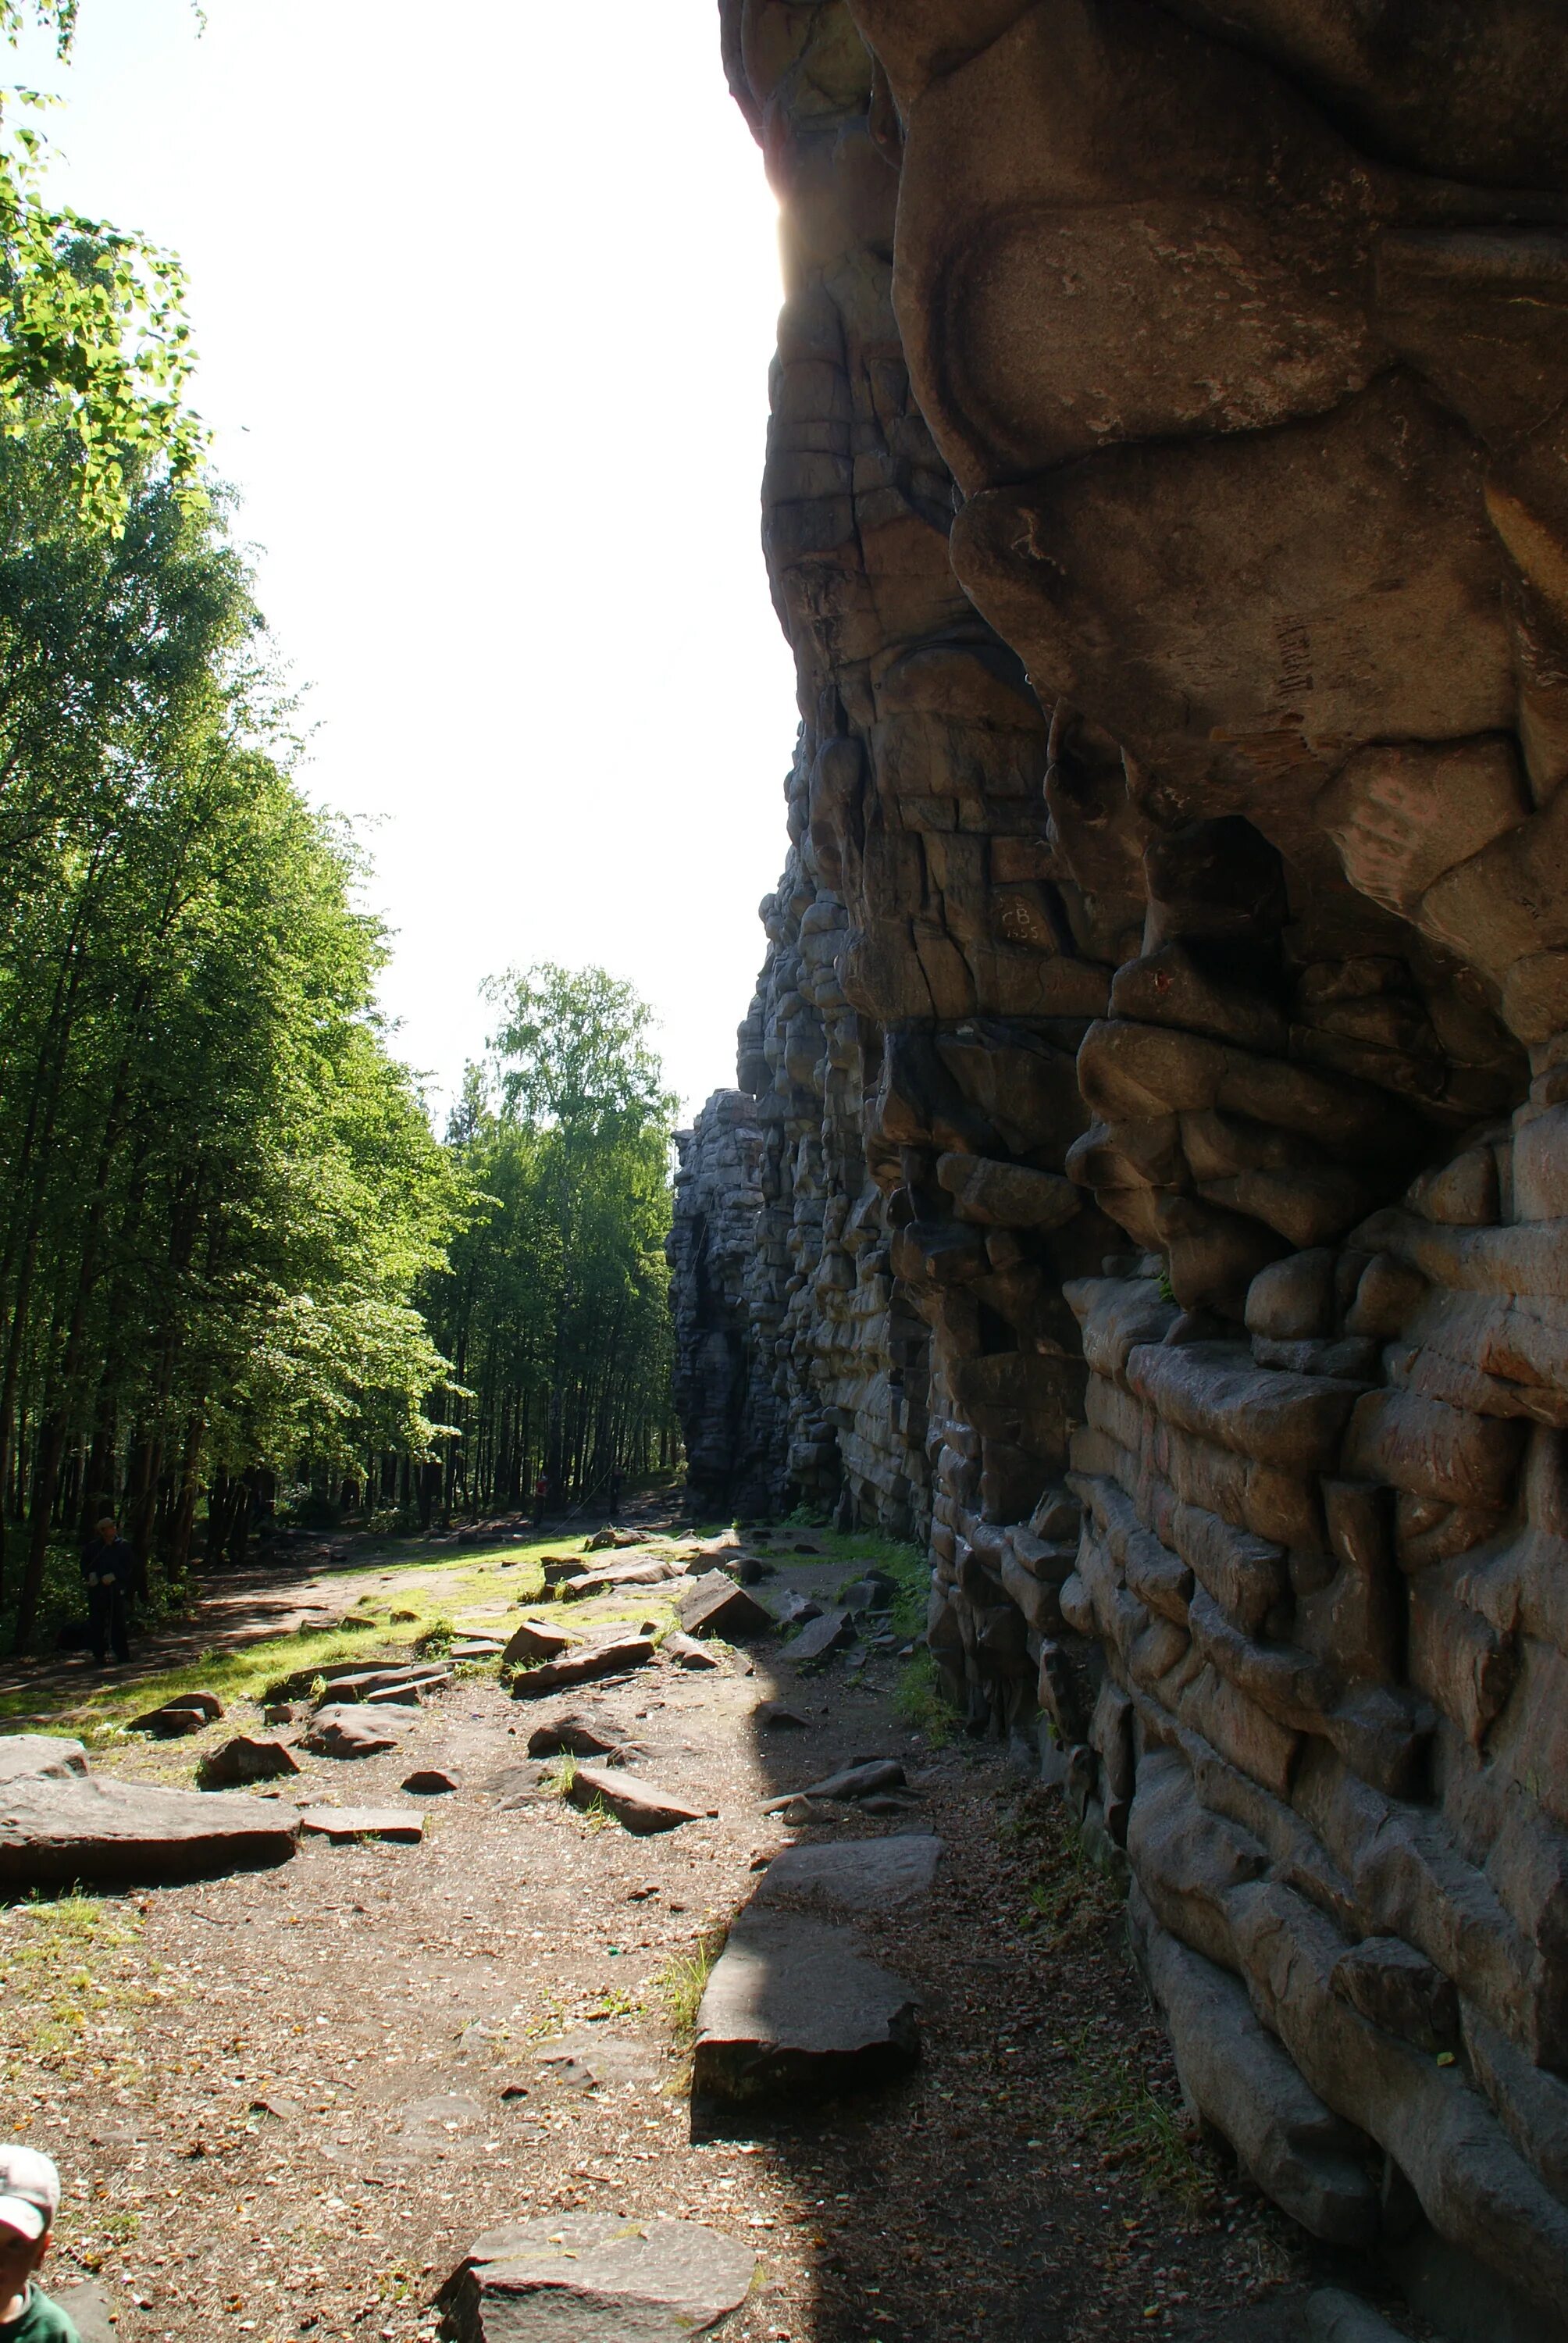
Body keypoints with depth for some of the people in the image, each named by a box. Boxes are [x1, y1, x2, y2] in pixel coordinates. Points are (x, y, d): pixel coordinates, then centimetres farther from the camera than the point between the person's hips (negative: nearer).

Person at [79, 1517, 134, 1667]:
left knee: (120, 1622, 1)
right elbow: (85, 1565, 12)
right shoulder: (92, 1547, 8)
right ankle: (101, 1654, 10)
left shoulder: (124, 1546, 5)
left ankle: (123, 1654, 9)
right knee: (98, 1624, 1)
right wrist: (90, 1576, -8)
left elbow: (128, 1567, 1)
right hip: (97, 1590, 1)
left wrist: (114, 1576, -14)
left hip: (118, 1590, -1)